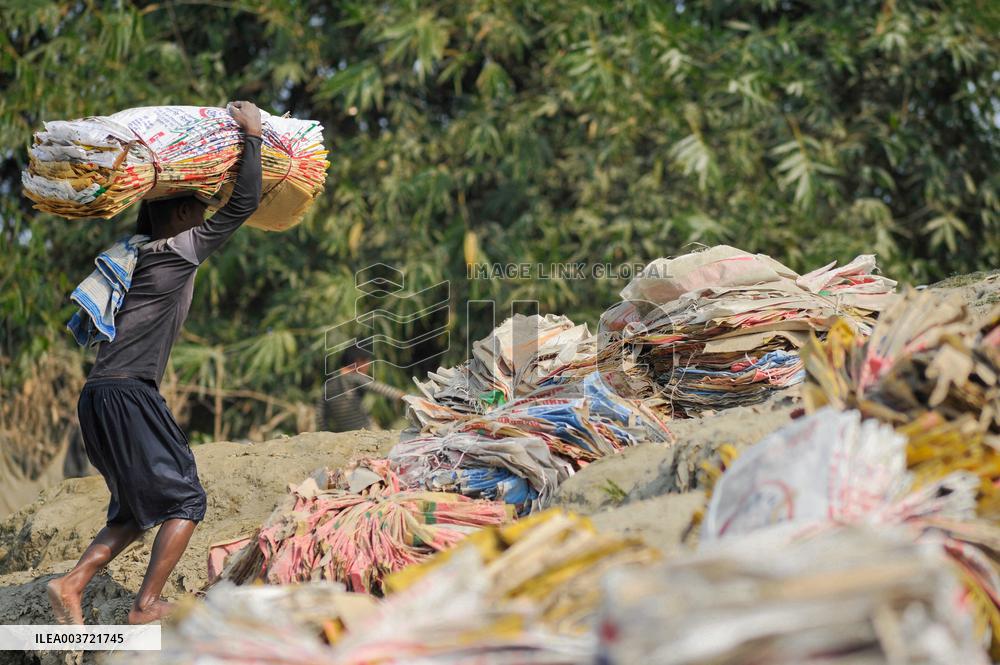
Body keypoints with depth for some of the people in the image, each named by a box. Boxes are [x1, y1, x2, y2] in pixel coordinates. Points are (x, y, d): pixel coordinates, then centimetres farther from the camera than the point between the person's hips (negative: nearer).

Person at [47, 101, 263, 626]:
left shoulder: (141, 251, 18)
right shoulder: (181, 251, -3)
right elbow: (244, 203, -3)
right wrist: (252, 136, 5)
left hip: (98, 396, 9)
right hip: (129, 393, -9)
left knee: (136, 509, 16)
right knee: (184, 499, 1)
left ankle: (72, 583, 2)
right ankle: (146, 606, -4)